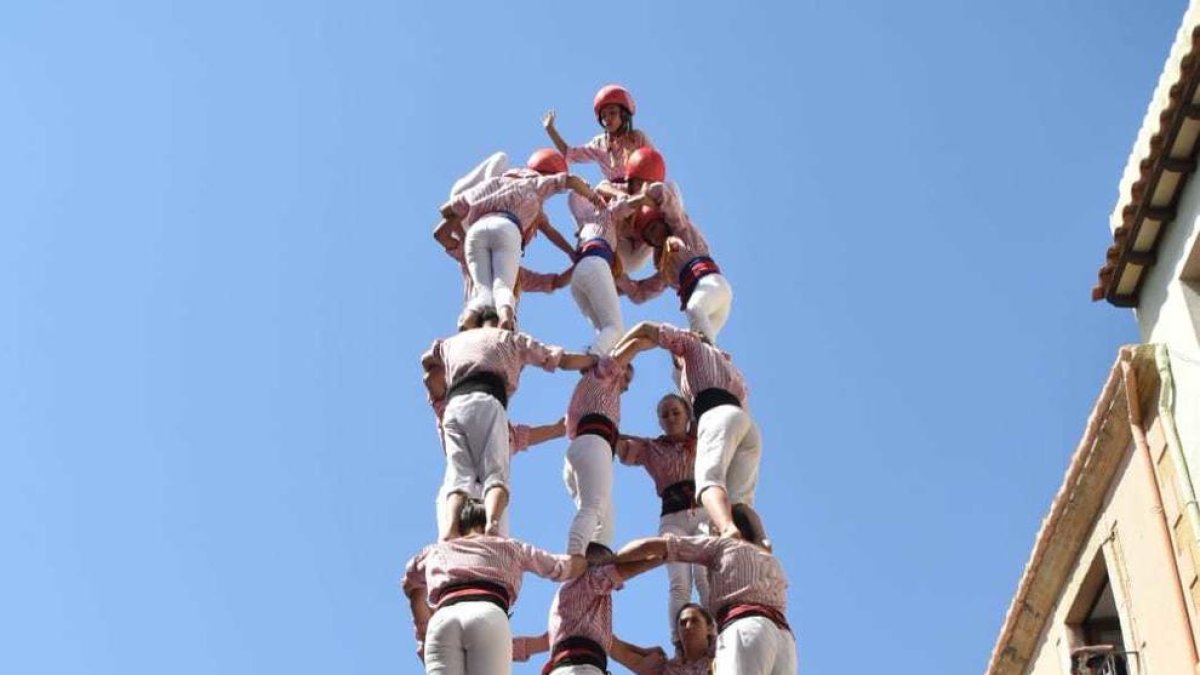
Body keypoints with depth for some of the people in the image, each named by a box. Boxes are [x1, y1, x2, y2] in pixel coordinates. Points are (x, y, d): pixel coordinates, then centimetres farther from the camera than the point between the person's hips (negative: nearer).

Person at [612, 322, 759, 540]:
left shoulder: (695, 345, 27)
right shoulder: (729, 368, 44)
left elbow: (645, 329, 19)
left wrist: (613, 355, 27)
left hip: (721, 416, -6)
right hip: (749, 425, 6)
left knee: (709, 479, -28)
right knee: (738, 500, -13)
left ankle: (729, 531, -59)